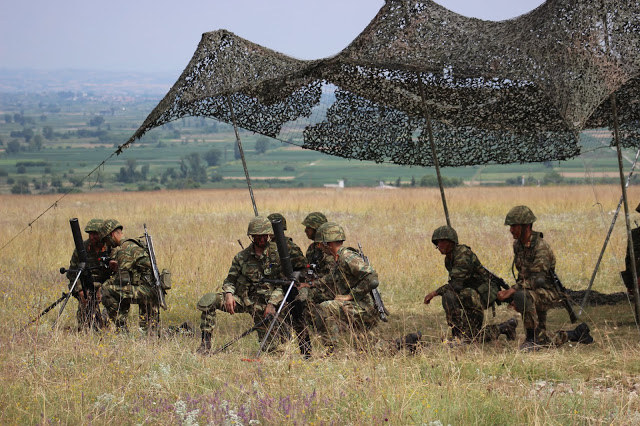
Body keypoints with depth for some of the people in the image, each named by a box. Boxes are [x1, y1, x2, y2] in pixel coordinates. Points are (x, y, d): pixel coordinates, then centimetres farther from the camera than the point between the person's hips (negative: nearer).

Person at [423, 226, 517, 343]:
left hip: (481, 295, -10)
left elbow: (456, 285, -32)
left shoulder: (463, 255, -23)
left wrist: (434, 293, -28)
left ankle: (458, 332, -22)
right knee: (472, 338, 9)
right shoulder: (448, 259, 8)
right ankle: (506, 327, 27)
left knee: (448, 296, -32)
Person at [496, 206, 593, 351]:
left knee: (522, 296, -39)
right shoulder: (517, 245, 5)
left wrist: (513, 290, -32)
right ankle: (577, 334, 28)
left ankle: (533, 337, -27)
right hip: (533, 296, 9)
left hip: (548, 292, -9)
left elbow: (536, 280, -27)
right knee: (542, 341, 8)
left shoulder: (540, 247, -22)